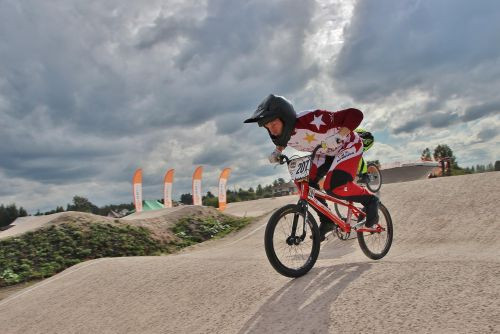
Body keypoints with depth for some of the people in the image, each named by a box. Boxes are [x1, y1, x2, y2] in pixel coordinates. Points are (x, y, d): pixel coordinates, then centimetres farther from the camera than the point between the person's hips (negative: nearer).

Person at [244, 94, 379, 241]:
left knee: (334, 186, -27)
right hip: (326, 152, 7)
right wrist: (277, 152, -5)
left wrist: (339, 135, -50)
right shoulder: (283, 132, -16)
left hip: (347, 146, -7)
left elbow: (355, 114, -37)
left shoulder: (312, 121, -39)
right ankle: (326, 221, 12)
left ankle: (370, 200, -1)